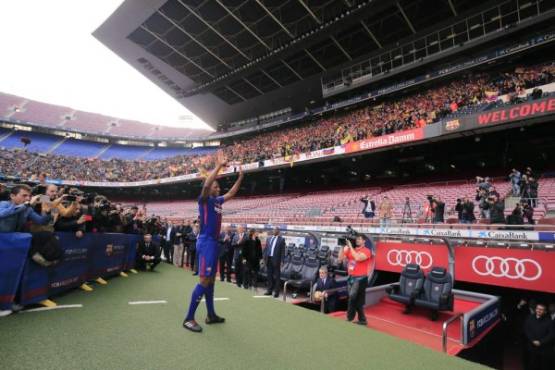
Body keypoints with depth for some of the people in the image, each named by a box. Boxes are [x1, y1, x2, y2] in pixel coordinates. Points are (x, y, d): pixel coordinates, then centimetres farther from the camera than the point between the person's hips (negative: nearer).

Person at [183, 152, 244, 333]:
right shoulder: (205, 200, -9)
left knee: (211, 280, 14)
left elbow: (231, 193, 26)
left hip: (213, 242, 9)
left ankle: (211, 315, 25)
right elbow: (206, 184, -28)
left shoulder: (217, 201, 13)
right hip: (206, 243, -9)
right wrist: (219, 166, -28)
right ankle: (189, 318, 1)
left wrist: (240, 177, 19)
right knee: (204, 280, -9)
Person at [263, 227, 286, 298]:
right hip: (268, 259, 5)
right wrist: (264, 258, 7)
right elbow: (265, 249, 15)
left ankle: (276, 292, 9)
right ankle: (269, 290, 21)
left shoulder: (281, 239, -1)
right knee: (269, 276, 11)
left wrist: (281, 261, -10)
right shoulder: (268, 239, 14)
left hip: (276, 260, -5)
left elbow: (283, 251, -4)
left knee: (276, 277, 2)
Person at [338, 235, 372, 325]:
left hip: (361, 279, -6)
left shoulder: (366, 251, -9)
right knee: (357, 300, 13)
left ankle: (349, 318, 2)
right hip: (351, 278, 6)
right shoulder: (350, 250, 8)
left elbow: (358, 258, -26)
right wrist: (343, 246, -6)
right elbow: (341, 258, 3)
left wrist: (350, 246, -21)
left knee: (352, 297, -12)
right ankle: (362, 320, 26)